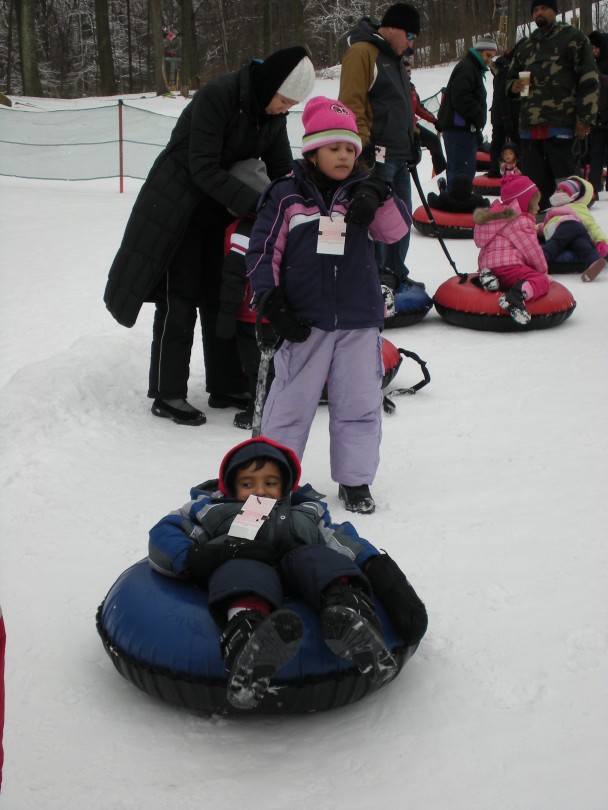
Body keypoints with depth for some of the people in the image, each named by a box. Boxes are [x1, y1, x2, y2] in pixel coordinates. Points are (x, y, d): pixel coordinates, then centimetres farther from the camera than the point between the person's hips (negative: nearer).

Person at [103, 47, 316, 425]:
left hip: (225, 212, 7)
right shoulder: (217, 97, -25)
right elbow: (203, 168, -28)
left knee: (221, 298, 10)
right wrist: (254, 202, -33)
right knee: (180, 301, -6)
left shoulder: (273, 114, -2)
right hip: (179, 207, -7)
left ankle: (226, 386, 19)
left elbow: (281, 168, 4)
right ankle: (167, 394, 2)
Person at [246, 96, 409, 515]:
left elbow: (396, 230, -1)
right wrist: (270, 300, -8)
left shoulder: (362, 192, 7)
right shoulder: (286, 196, -1)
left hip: (360, 321, 2)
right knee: (292, 401, 5)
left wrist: (381, 199, -19)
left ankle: (356, 479, 20)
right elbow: (263, 250, 0)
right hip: (305, 320, -2)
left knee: (360, 402, 7)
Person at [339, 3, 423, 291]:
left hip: (399, 156, 10)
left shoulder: (393, 58, 20)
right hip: (377, 156, -10)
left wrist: (412, 140, 22)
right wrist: (364, 146, -21)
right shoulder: (362, 52, -10)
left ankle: (396, 275, 25)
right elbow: (351, 105, -18)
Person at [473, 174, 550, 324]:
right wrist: (543, 270, 13)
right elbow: (532, 250, -1)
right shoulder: (522, 221, -1)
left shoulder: (496, 216, 27)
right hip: (507, 265, -9)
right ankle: (517, 295, -44)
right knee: (541, 281, -16)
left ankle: (487, 277, 6)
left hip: (487, 265, 9)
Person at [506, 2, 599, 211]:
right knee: (534, 183, 7)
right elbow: (510, 78, 32)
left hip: (562, 126, -6)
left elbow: (589, 80, -2)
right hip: (530, 128, 6)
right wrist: (513, 86, 5)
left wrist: (585, 119, -11)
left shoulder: (573, 38, 4)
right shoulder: (526, 47, 21)